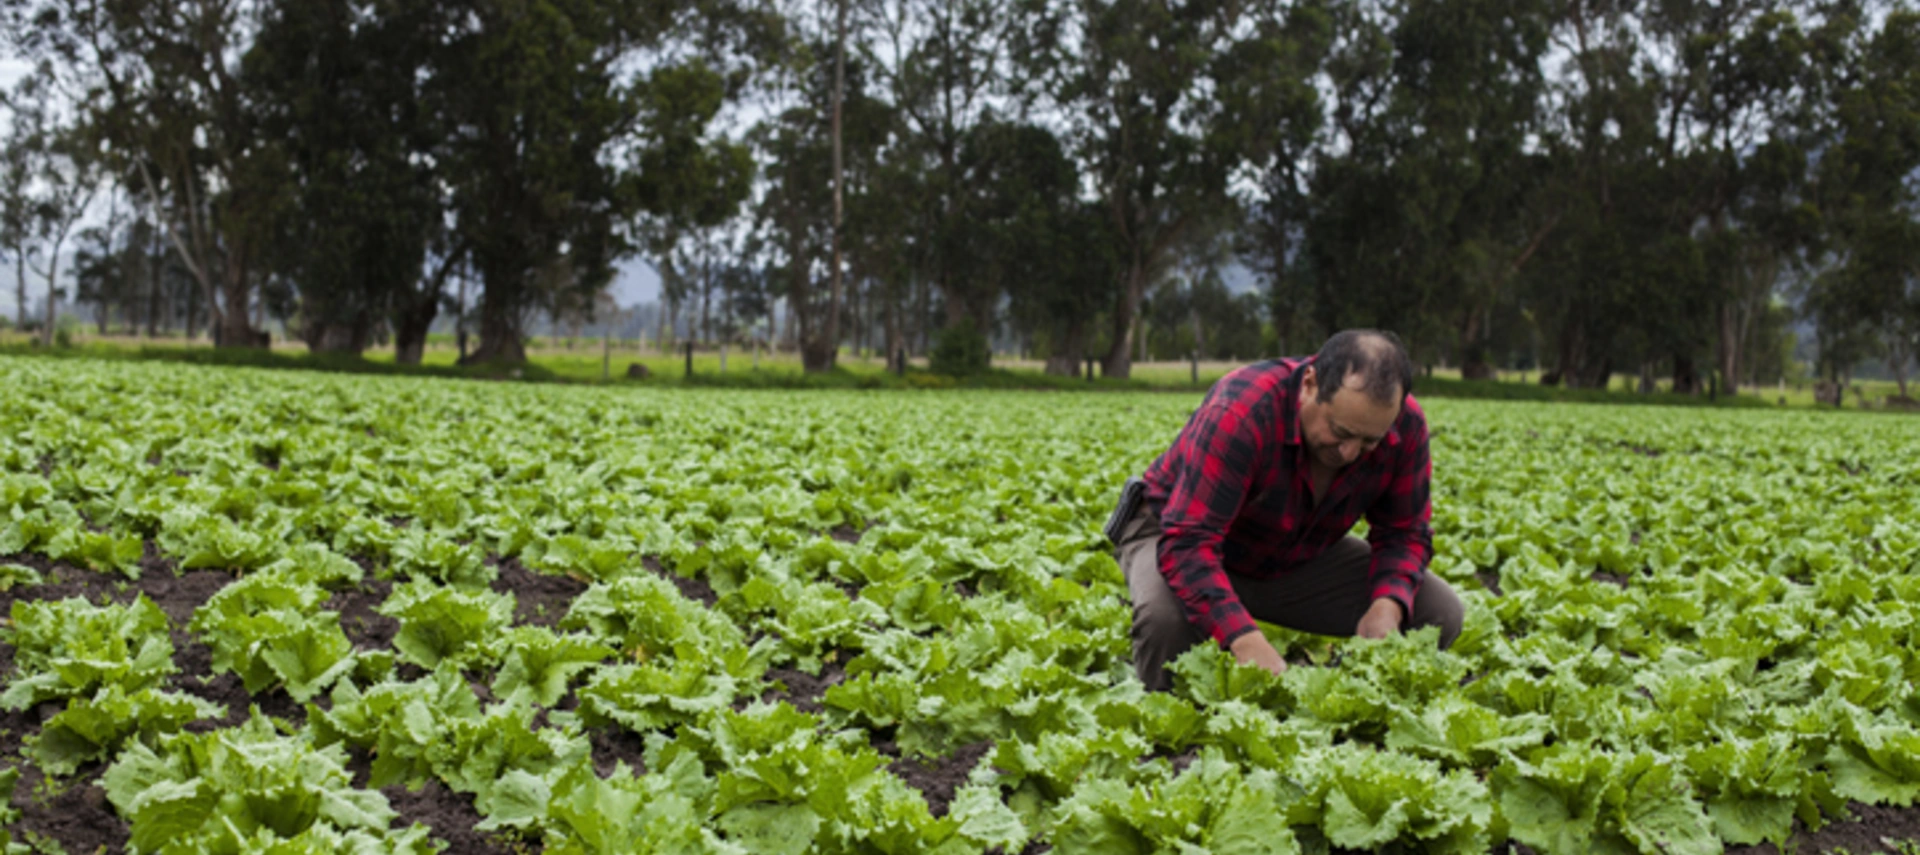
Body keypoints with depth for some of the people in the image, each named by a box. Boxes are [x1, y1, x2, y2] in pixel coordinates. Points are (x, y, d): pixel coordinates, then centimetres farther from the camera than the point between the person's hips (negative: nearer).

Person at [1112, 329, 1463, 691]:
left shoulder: (1406, 425, -20)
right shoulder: (1240, 413, -38)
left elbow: (1404, 533, -8)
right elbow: (1188, 543, -42)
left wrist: (1388, 606, -30)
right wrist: (1247, 641, -55)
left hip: (1298, 559, 5)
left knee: (1439, 613, -12)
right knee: (1165, 616, -40)